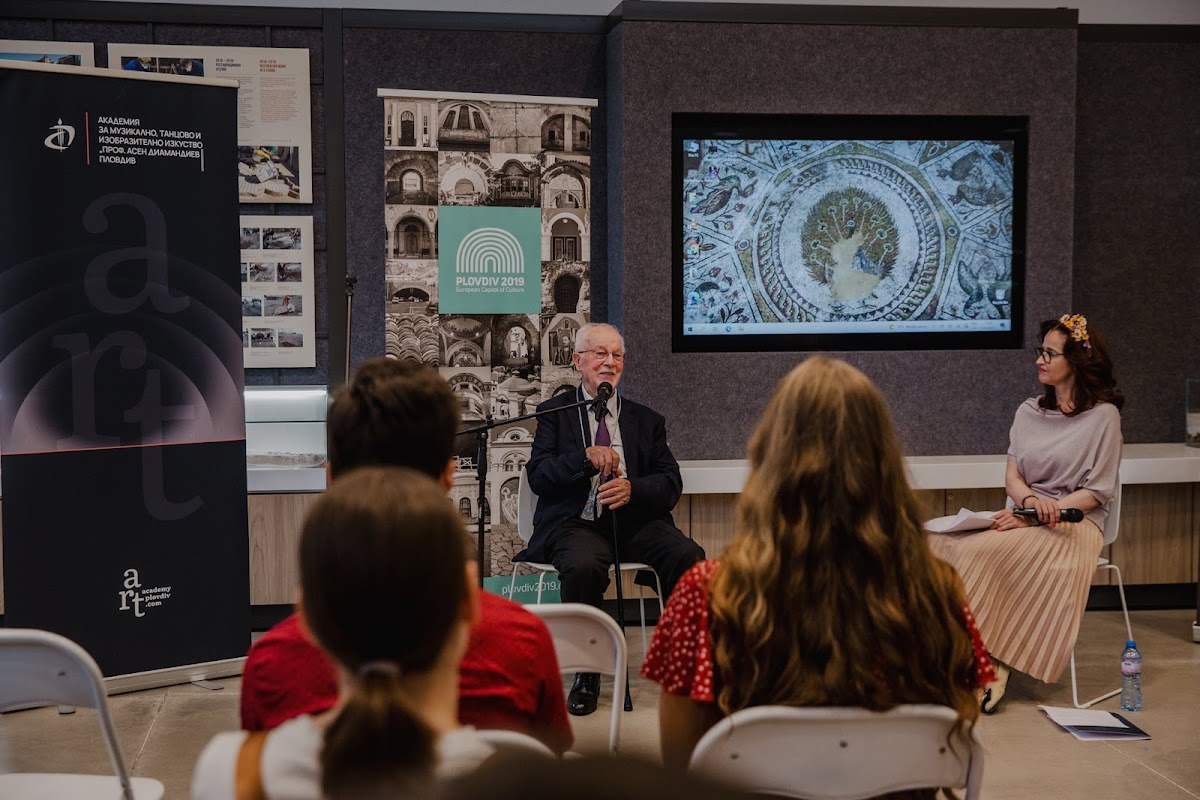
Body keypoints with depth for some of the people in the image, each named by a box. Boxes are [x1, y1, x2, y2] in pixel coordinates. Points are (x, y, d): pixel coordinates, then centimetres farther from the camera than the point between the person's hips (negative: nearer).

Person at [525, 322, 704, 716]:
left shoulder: (647, 420, 19)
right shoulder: (555, 412, 12)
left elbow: (671, 483, 8)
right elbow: (538, 476, -2)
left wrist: (632, 488, -14)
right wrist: (586, 457, -19)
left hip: (635, 521, 2)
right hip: (577, 522, -2)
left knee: (689, 556, -28)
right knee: (583, 566, -36)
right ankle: (587, 673, -15)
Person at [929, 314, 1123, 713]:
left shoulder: (1102, 416, 0)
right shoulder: (1029, 412, 17)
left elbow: (1097, 492, -6)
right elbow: (1012, 475, 10)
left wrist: (1035, 515, -16)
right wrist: (1030, 498, -15)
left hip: (1075, 523, -5)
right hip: (1025, 518, 6)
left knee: (982, 550, -33)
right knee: (942, 543, -24)